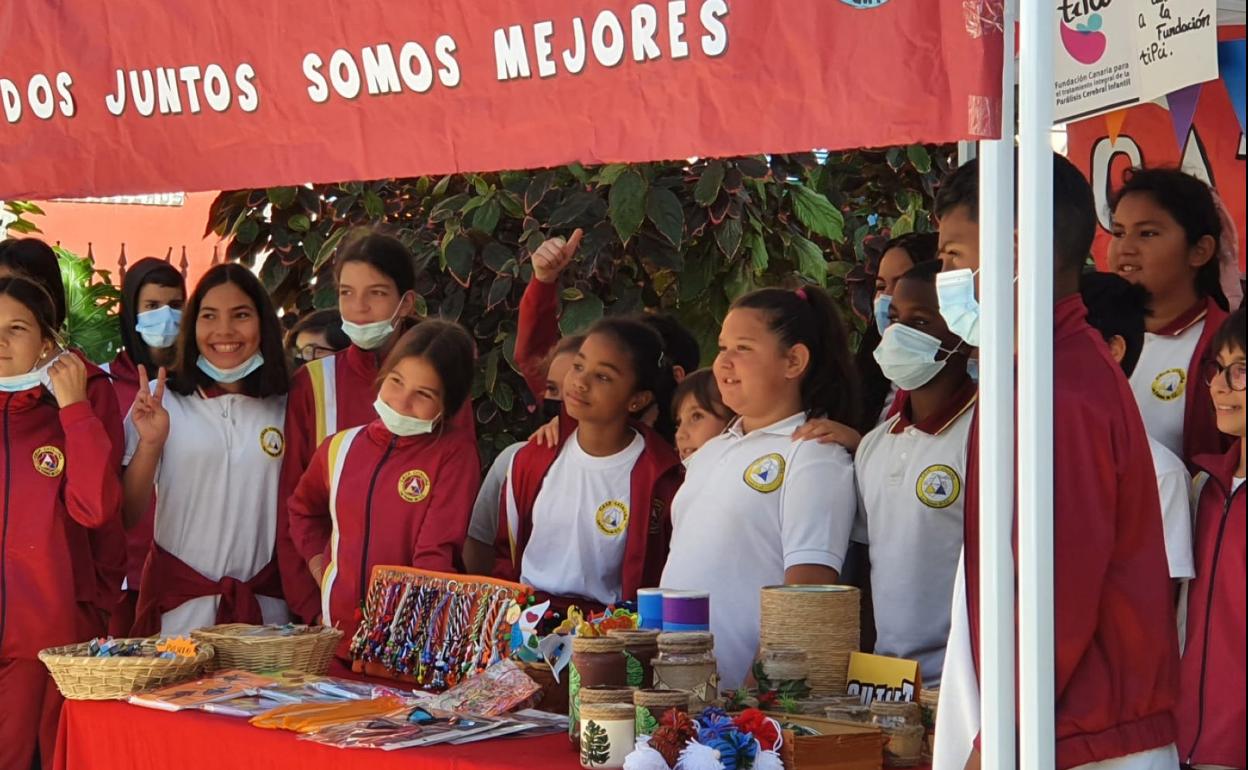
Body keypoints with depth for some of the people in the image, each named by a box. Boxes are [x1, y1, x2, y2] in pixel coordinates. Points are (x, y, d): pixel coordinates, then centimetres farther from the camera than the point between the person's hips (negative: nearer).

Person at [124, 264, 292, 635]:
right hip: (180, 604, -2)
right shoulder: (159, 402, -3)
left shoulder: (284, 409, 6)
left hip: (264, 602, 2)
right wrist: (150, 444, -18)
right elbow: (127, 514, -6)